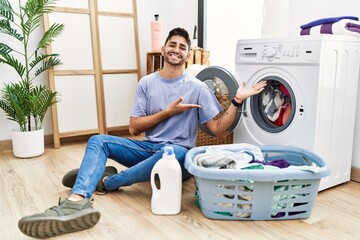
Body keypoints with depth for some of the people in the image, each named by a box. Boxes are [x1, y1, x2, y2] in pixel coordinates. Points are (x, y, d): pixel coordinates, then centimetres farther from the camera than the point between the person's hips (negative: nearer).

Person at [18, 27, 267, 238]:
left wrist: (236, 102, -21)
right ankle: (77, 200, -41)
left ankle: (107, 181, -19)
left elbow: (220, 130, -7)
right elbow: (134, 127, -2)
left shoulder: (197, 88, -3)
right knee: (98, 140, -14)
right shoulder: (147, 83, 4)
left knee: (172, 152, -39)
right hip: (148, 148, 4)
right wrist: (168, 112, -11)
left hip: (178, 153, -3)